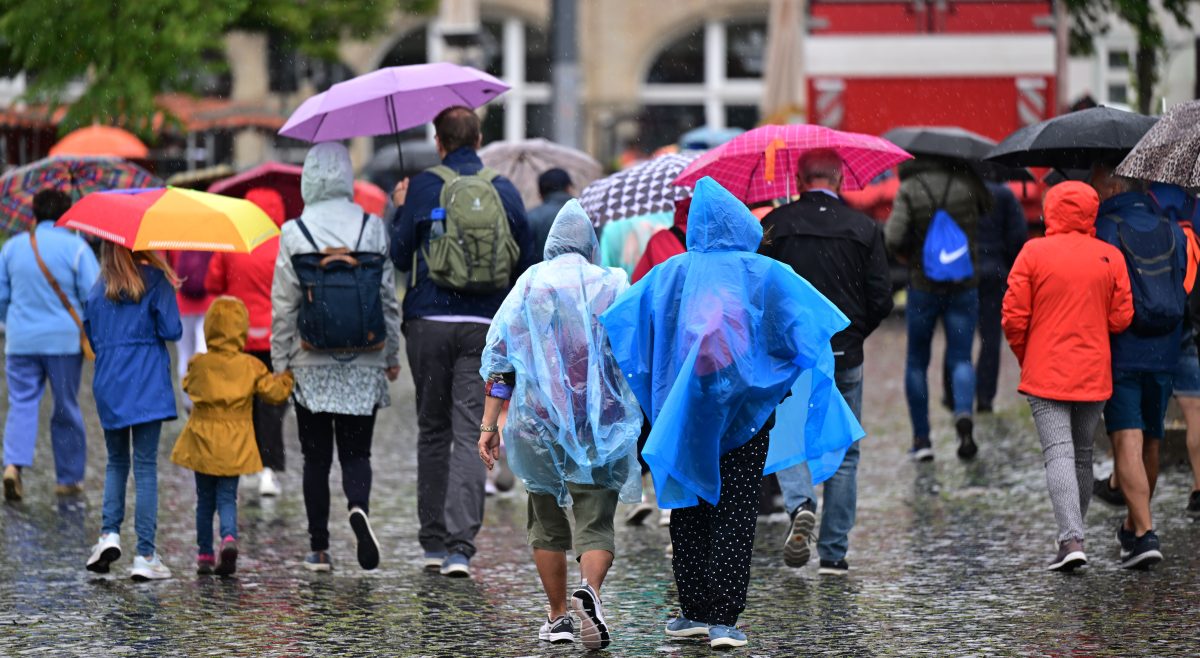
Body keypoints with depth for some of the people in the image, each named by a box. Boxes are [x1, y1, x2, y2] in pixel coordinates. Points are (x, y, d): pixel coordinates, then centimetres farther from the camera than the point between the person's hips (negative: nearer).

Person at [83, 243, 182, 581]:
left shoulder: (98, 288, 6)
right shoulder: (155, 280, -6)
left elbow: (91, 334, 11)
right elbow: (171, 330, -9)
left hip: (108, 385, 3)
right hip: (147, 385, -3)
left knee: (116, 462, 18)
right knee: (145, 466, -1)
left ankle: (109, 533, 0)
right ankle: (145, 555, -2)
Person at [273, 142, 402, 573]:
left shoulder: (294, 233, -5)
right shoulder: (373, 228, -1)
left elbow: (284, 304, -4)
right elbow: (388, 295, 4)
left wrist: (280, 361, 5)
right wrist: (392, 353, 13)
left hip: (312, 364, -1)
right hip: (364, 362, 1)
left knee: (316, 456, 7)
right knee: (356, 451, 7)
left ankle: (319, 549, 7)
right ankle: (359, 507, -23)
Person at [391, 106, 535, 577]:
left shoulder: (423, 188, -3)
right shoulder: (505, 192, 4)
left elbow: (399, 256, 2)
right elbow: (526, 263, 9)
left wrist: (398, 211, 18)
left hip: (429, 325, -1)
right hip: (485, 327, 1)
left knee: (433, 431, 12)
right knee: (470, 435, -3)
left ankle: (434, 542, 15)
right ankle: (460, 546, -15)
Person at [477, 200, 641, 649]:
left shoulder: (528, 286, 4)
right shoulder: (612, 285, 1)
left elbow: (498, 358, 2)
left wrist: (489, 424, 5)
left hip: (539, 422, 1)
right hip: (601, 424, -1)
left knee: (547, 524, 17)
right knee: (595, 524, -2)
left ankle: (558, 618, 21)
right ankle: (590, 591, -30)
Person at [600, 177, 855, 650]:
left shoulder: (671, 275, 1)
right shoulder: (766, 275, -2)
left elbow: (616, 323, 0)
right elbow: (813, 327, -5)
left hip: (683, 412, 1)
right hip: (746, 411, -1)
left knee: (689, 512, 12)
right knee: (735, 514, 0)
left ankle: (695, 611, 15)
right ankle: (724, 620, -7)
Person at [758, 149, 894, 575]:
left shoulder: (775, 225, -3)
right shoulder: (865, 229, 0)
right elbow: (881, 299, -1)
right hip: (844, 356, 1)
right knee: (844, 452, 11)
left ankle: (800, 504, -18)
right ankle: (834, 552, 9)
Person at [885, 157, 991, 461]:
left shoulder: (908, 191, -10)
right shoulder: (965, 183, -3)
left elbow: (894, 239, -18)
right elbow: (986, 205, 18)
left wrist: (909, 256, 2)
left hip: (923, 285, -1)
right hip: (964, 286, 1)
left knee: (917, 362, 13)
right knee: (961, 359, 5)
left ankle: (921, 438, 12)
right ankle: (964, 414, -24)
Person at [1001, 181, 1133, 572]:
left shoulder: (1033, 253, -5)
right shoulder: (1111, 258, 1)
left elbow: (1014, 318, -6)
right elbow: (1121, 319, -1)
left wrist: (1025, 357, 12)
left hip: (1045, 374, -3)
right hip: (1094, 376, 3)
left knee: (1059, 454, -8)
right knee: (1083, 455, 16)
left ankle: (1071, 540, -22)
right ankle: (1072, 535, 23)